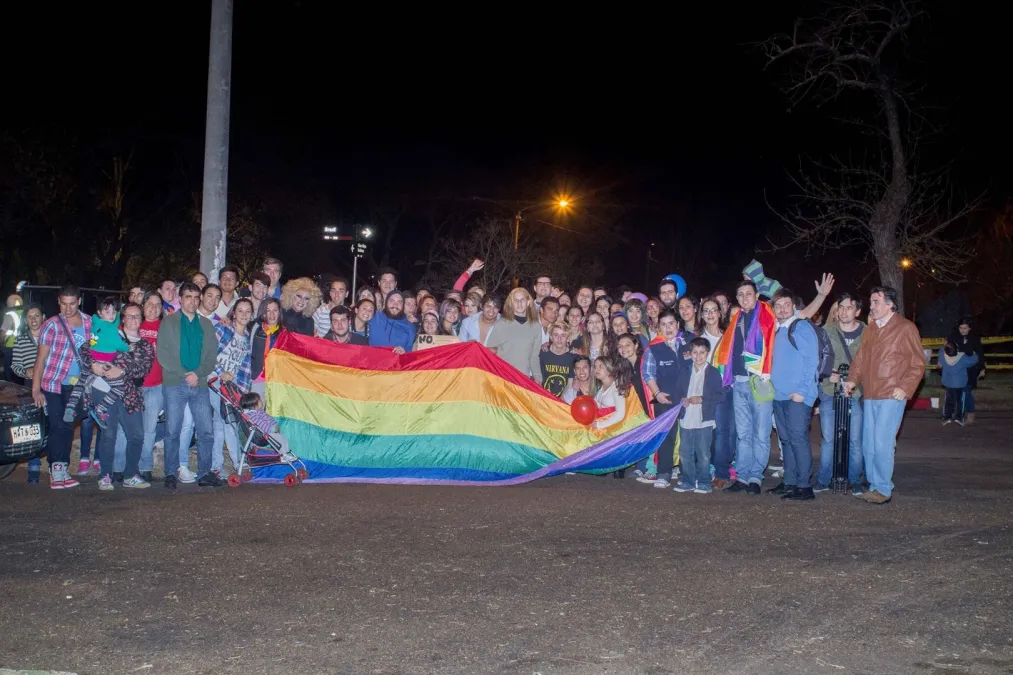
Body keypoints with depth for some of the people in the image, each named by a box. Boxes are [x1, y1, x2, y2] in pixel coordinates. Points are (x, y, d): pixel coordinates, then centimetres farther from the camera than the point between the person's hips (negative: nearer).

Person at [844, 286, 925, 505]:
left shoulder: (906, 328, -4)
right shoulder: (870, 329, 16)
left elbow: (918, 364, -4)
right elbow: (860, 359, 19)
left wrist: (905, 387, -14)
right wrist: (852, 380, 3)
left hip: (891, 396, -7)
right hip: (870, 396, 7)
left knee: (882, 443, -11)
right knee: (868, 445, 8)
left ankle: (884, 490, -1)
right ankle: (874, 487, 18)